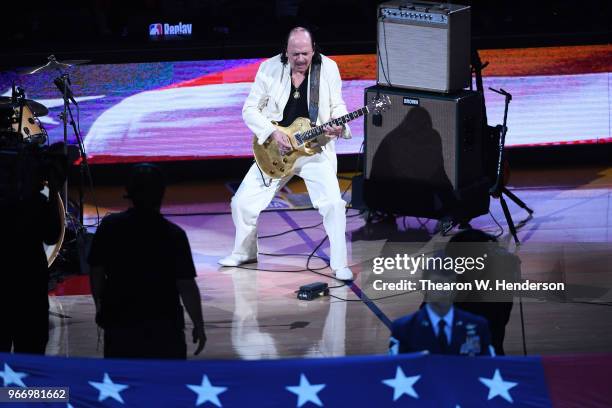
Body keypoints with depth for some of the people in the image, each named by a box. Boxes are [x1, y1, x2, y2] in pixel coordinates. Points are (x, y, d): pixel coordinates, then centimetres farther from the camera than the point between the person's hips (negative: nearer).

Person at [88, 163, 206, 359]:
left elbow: (96, 271, 1)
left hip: (119, 321, 2)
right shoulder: (174, 235, -13)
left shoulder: (109, 227, -6)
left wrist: (100, 305, 18)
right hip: (164, 326, -2)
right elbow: (186, 286, -14)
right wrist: (198, 326, -3)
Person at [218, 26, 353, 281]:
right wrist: (272, 132, -19)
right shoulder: (269, 69, -8)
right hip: (275, 153, 1)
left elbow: (337, 105, 4)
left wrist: (338, 124, -19)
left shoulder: (328, 68, -7)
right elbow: (250, 109, -4)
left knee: (333, 204, -20)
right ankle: (244, 252, 27)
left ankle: (339, 264, -4)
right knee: (242, 202, 1)